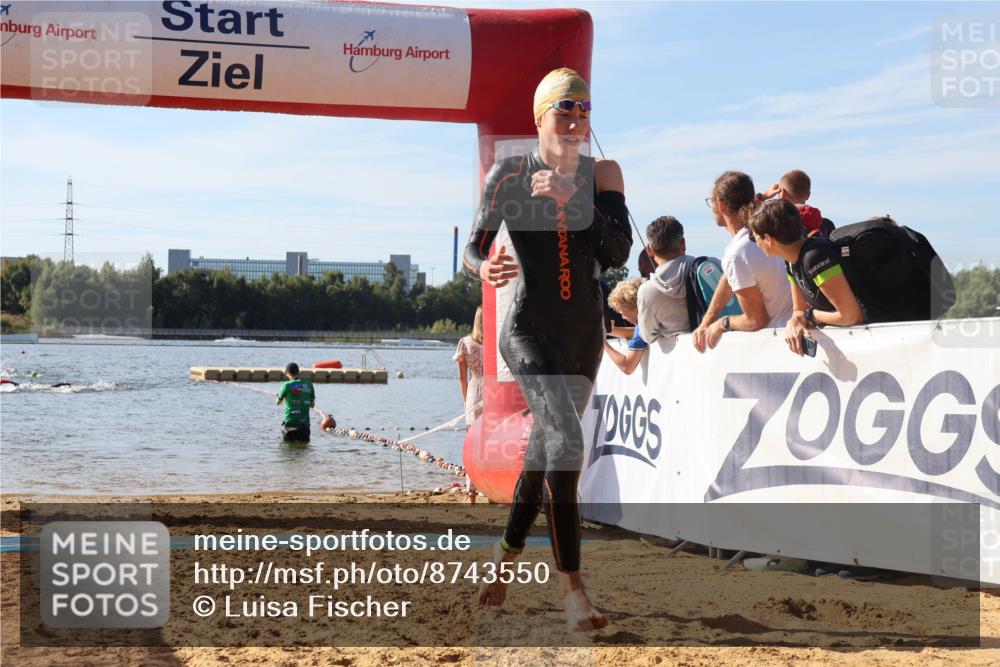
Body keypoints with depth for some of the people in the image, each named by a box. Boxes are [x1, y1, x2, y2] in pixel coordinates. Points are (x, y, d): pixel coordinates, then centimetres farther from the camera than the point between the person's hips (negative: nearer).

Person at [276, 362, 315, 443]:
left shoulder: (287, 385, -7)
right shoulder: (309, 385, 3)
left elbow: (278, 402, 9)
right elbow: (312, 405, 10)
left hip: (290, 423, -3)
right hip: (305, 423, 3)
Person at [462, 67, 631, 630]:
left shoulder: (603, 174, 2)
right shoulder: (510, 175, -4)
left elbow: (619, 252, -9)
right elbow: (473, 247, -3)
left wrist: (572, 199, -19)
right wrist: (484, 268, -26)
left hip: (585, 333, 5)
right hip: (530, 329, -4)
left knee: (546, 454, 15)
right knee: (567, 441, -24)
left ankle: (507, 554, 37)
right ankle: (572, 583, -21)